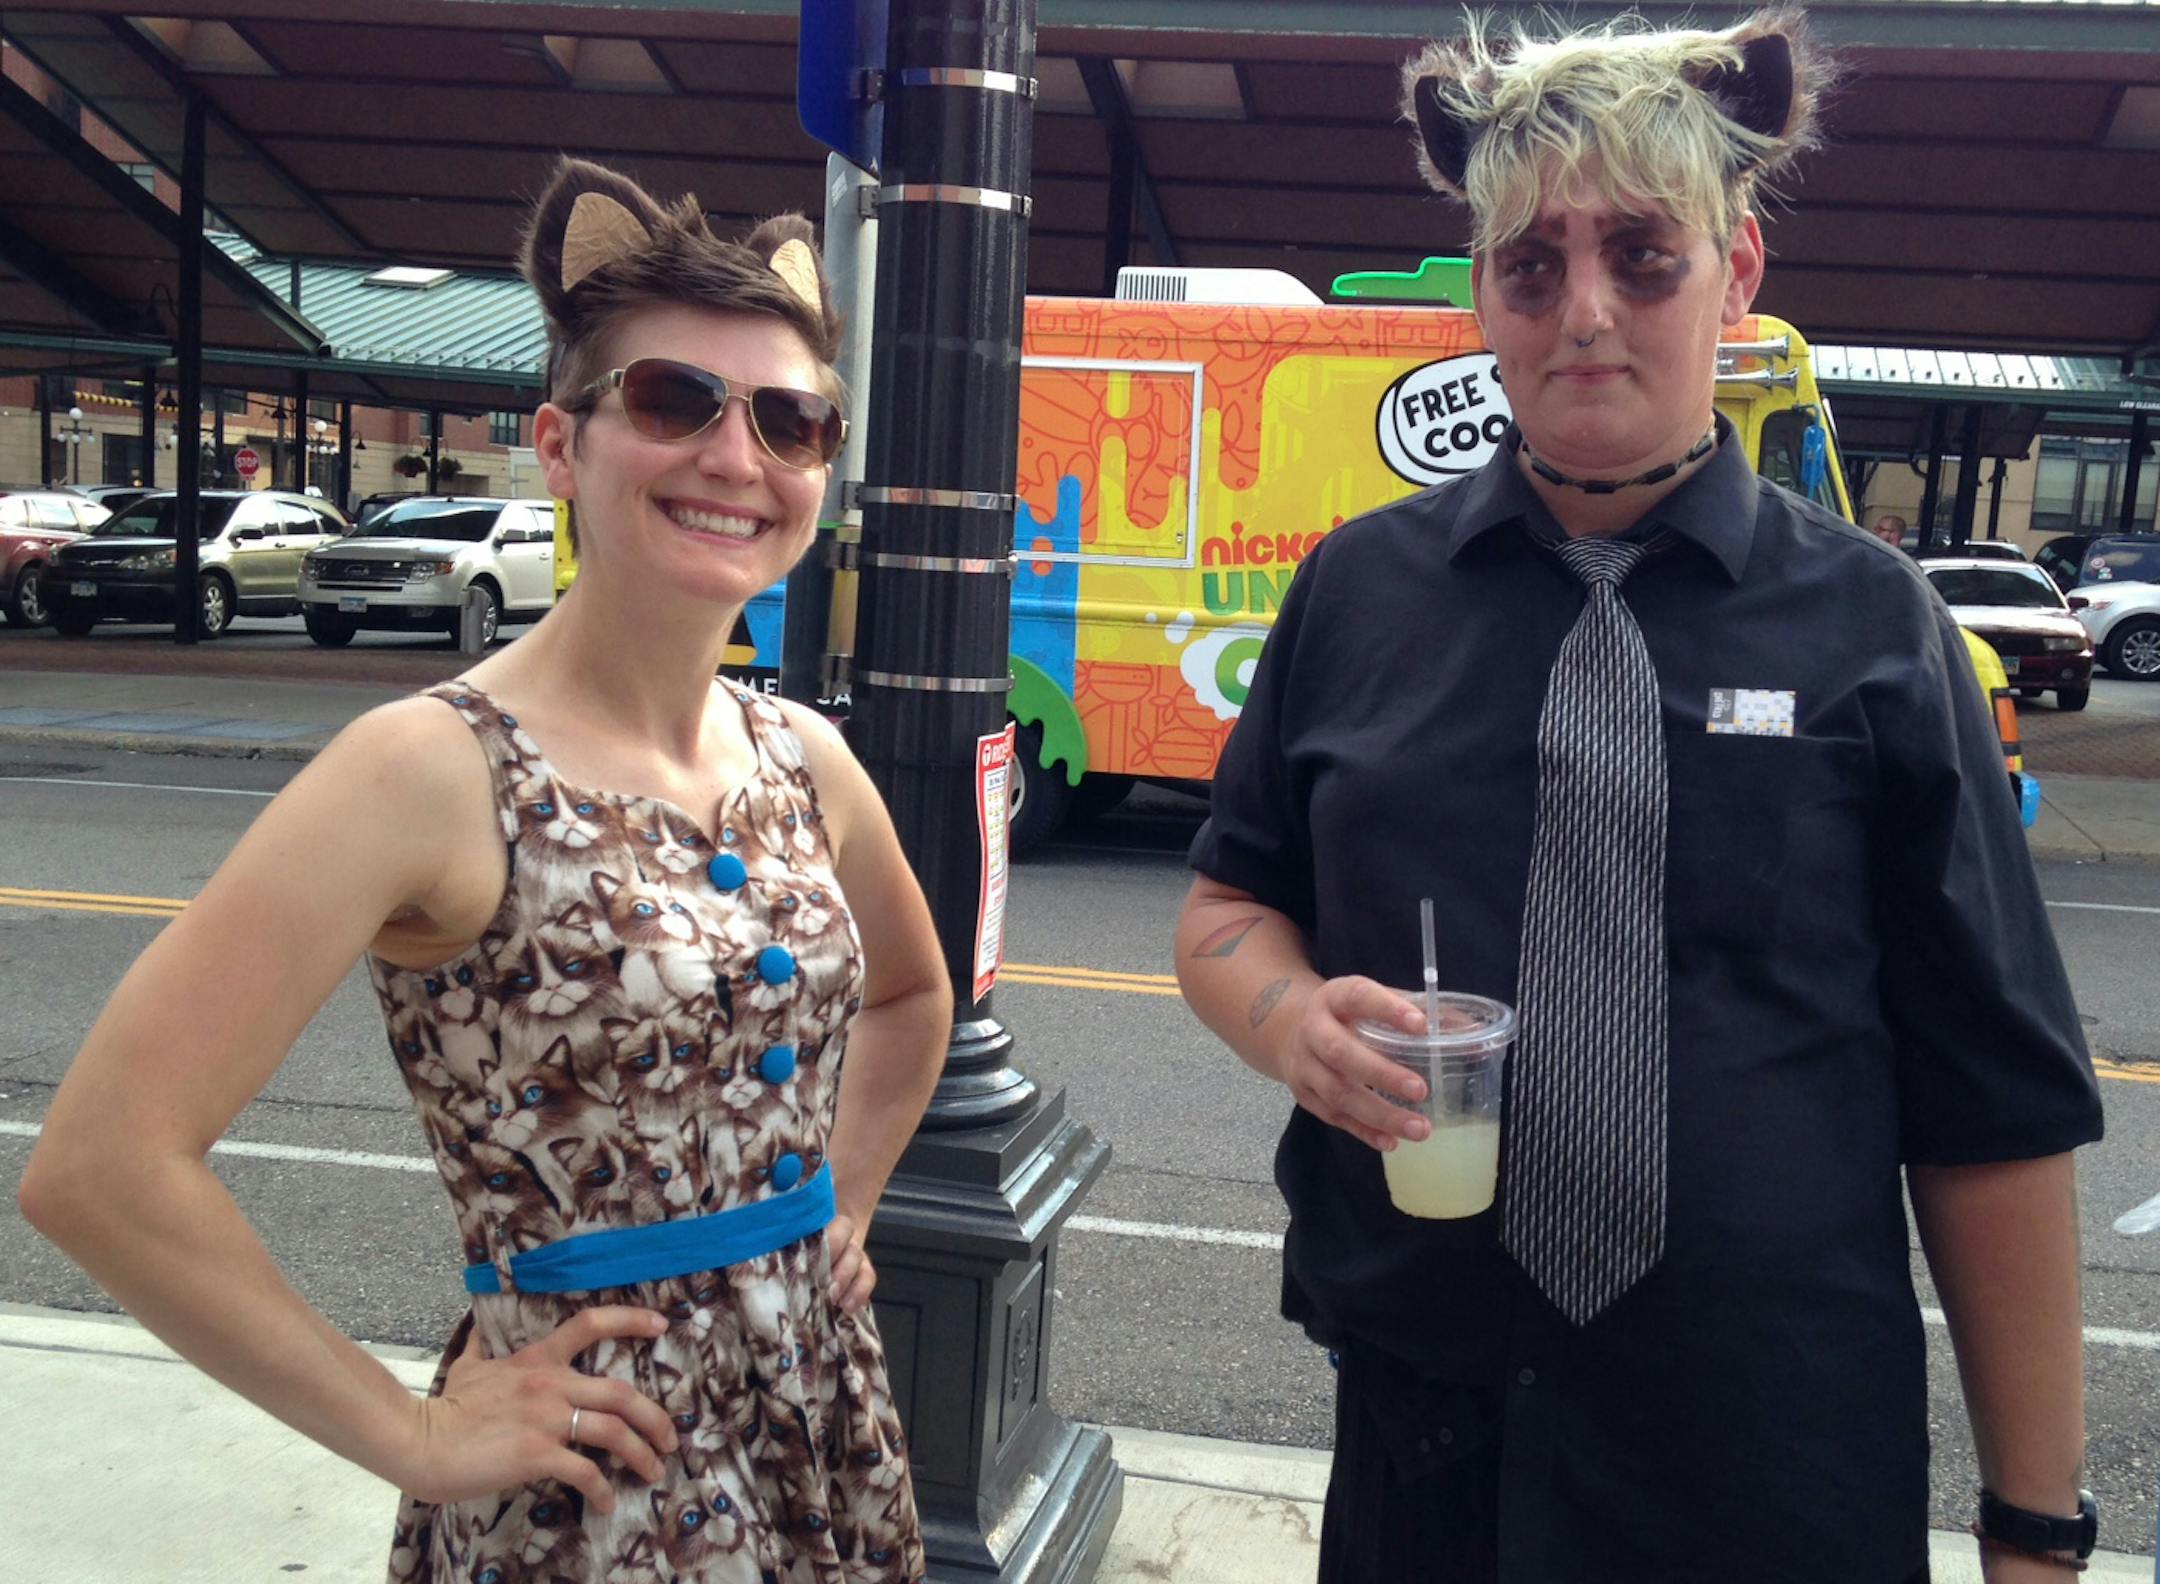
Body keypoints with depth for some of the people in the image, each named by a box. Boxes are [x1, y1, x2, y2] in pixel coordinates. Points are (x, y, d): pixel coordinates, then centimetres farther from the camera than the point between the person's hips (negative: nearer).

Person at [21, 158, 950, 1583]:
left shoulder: (804, 760, 1)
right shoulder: (438, 773, -18)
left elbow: (913, 996, 20)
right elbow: (101, 1165, -21)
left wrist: (840, 1218, 9)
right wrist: (411, 1437, -16)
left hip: (831, 1427, 6)